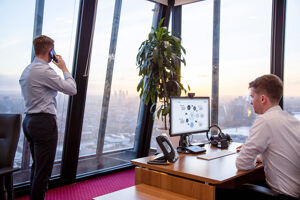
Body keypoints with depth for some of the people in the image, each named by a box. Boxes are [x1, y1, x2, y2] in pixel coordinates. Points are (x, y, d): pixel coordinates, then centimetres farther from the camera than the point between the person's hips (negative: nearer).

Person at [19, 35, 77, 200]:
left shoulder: (26, 70, 14)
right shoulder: (45, 71, -16)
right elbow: (72, 89, -12)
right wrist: (64, 68, -1)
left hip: (29, 120, 10)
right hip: (44, 123, -10)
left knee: (37, 166, 20)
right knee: (43, 169, -2)